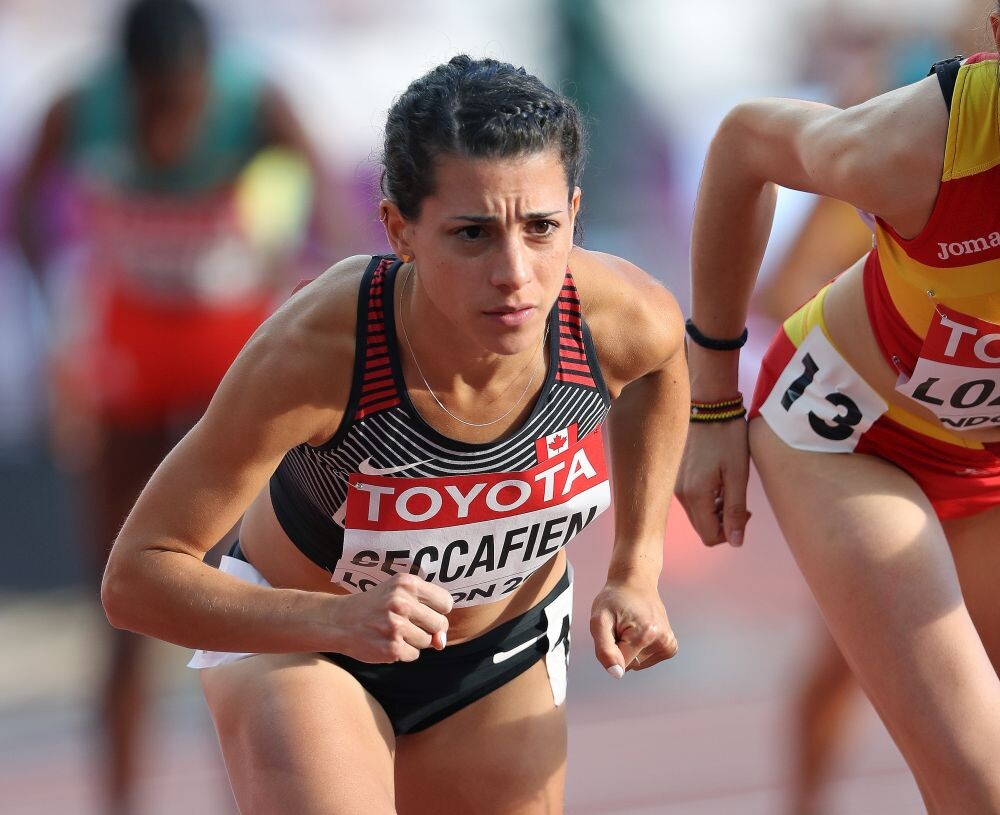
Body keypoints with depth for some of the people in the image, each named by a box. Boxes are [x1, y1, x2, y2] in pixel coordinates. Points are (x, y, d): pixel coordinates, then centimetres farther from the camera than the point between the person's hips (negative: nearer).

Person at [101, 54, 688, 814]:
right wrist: (335, 620, -47)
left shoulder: (622, 319, -28)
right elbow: (136, 578, -33)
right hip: (298, 637, -4)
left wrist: (637, 567, -3)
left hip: (503, 657, 4)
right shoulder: (312, 352, -38)